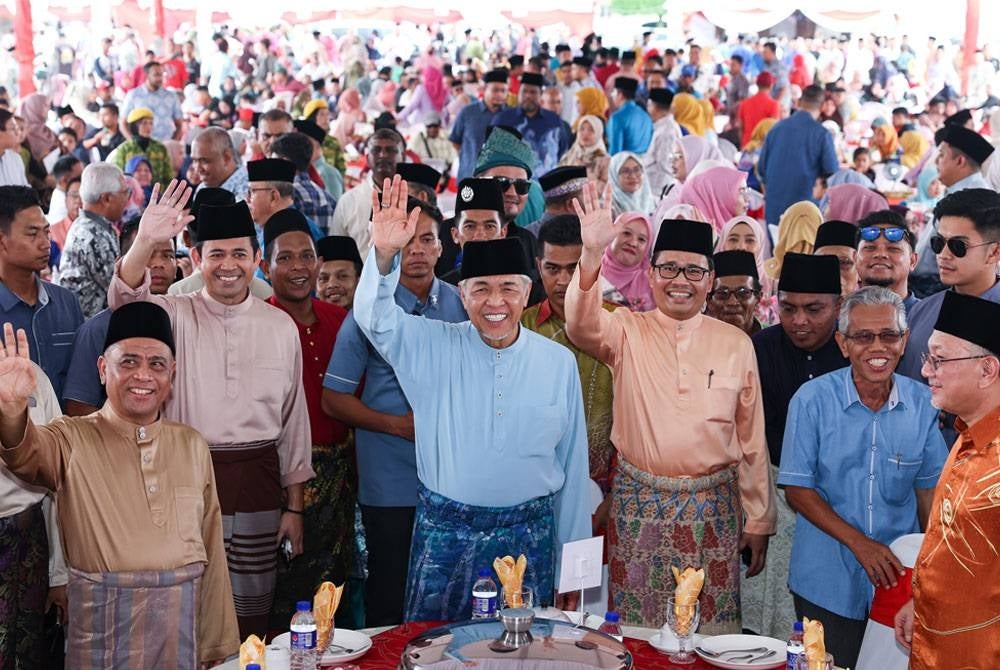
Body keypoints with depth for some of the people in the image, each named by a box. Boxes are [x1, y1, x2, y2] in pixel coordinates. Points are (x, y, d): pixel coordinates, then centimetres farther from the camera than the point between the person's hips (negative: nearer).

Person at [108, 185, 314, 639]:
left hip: (258, 481, 2)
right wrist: (145, 242, -41)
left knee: (251, 613, 10)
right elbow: (126, 301, -22)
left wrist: (294, 505, 9)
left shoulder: (281, 326, 7)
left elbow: (293, 416, 10)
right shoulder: (176, 316, 1)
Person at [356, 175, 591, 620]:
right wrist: (384, 254, -35)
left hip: (527, 537, 1)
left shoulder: (559, 363, 2)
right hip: (444, 532, 0)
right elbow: (374, 317, -16)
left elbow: (573, 466, 6)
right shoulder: (433, 347, 0)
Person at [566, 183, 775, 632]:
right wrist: (592, 254, -38)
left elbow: (751, 440, 6)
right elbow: (581, 325, -22)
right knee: (636, 628, 5)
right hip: (639, 502, -1)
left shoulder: (736, 344, 4)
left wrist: (758, 523, 7)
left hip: (713, 506, 1)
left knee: (711, 626, 6)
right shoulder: (626, 331, 1)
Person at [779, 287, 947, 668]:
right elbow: (797, 489, -10)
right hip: (826, 583, -2)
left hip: (898, 576, 2)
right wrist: (858, 542, -19)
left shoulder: (922, 404, -3)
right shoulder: (812, 400, -11)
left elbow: (928, 489, 5)